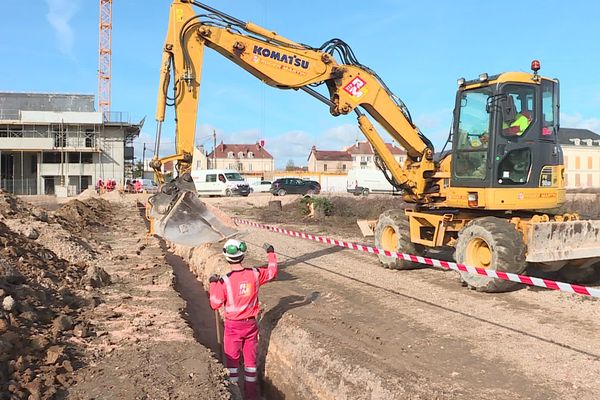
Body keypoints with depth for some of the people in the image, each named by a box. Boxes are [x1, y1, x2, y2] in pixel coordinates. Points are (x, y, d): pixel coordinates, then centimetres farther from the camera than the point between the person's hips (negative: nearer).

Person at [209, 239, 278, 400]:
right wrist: (271, 253, 18)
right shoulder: (255, 274, -12)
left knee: (232, 359, 13)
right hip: (251, 323, 3)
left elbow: (215, 304, -10)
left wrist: (213, 284, -1)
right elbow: (272, 271, 8)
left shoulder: (224, 281, -21)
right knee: (250, 359, 16)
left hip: (233, 326, -3)